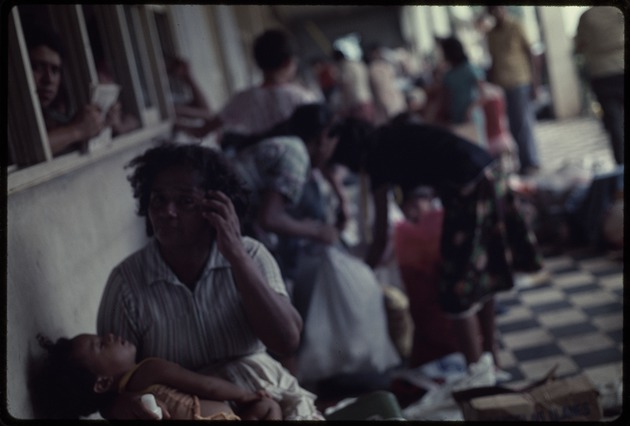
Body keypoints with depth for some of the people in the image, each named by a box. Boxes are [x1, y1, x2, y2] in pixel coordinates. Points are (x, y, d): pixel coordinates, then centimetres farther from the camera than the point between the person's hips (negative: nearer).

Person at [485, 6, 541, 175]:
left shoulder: (516, 28, -2)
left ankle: (530, 162, 2)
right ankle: (525, 162, 10)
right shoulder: (490, 34, 12)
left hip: (520, 83, -5)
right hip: (501, 85, 5)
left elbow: (530, 55, -3)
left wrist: (534, 83, -7)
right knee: (514, 126, 4)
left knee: (523, 124, -4)